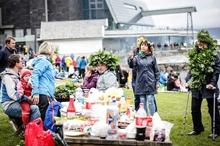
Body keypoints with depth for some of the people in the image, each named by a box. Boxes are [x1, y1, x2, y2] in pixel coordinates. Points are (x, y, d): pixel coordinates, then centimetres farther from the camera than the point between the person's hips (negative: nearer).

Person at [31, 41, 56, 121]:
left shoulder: (46, 61, 25)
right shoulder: (43, 61, -6)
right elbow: (35, 76, -17)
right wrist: (35, 93, -23)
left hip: (47, 95, 10)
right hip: (42, 94, -10)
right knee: (43, 117, -11)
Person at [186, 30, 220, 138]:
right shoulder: (194, 54, 8)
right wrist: (188, 80, 2)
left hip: (209, 86, -5)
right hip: (196, 86, 6)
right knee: (195, 109, 11)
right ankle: (197, 129, 28)